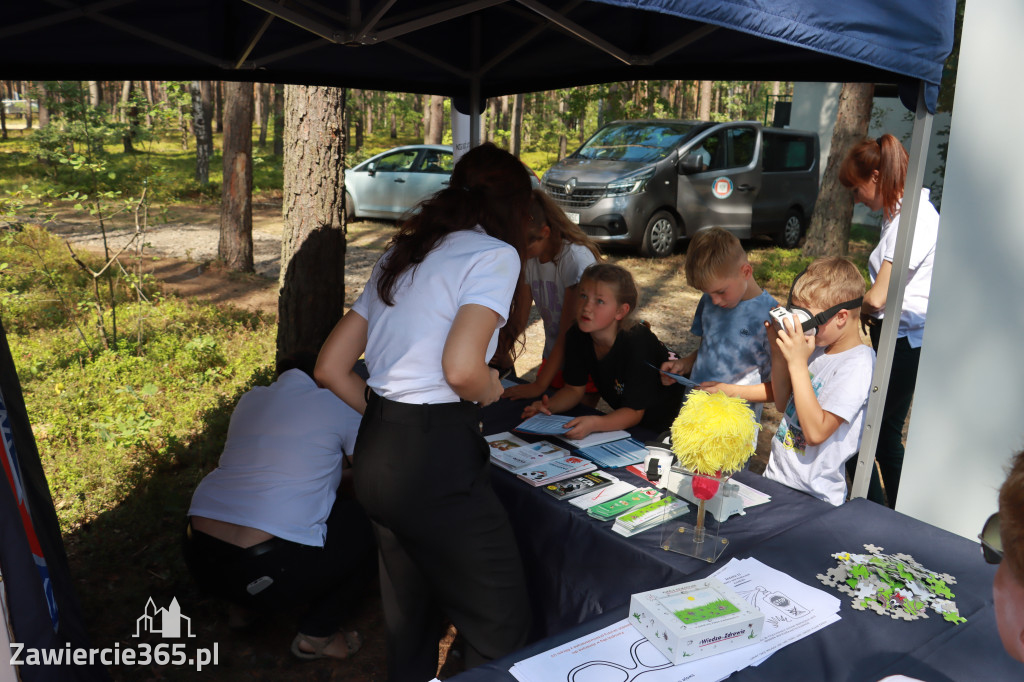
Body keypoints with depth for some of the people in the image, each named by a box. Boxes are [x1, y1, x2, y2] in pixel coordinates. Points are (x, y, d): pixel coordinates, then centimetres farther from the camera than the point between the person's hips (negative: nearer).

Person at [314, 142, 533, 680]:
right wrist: (491, 390, -2)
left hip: (376, 454, 9)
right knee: (502, 626, 7)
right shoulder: (495, 254, -7)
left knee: (410, 620, 24)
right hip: (435, 458, -8)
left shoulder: (400, 255, 15)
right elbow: (461, 369, -23)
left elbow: (331, 366, 14)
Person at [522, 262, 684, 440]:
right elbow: (574, 388, -2)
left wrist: (594, 423, -47)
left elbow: (634, 411, -28)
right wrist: (547, 406, -24)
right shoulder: (576, 336, -13)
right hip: (623, 416, 6)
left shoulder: (637, 343, -32)